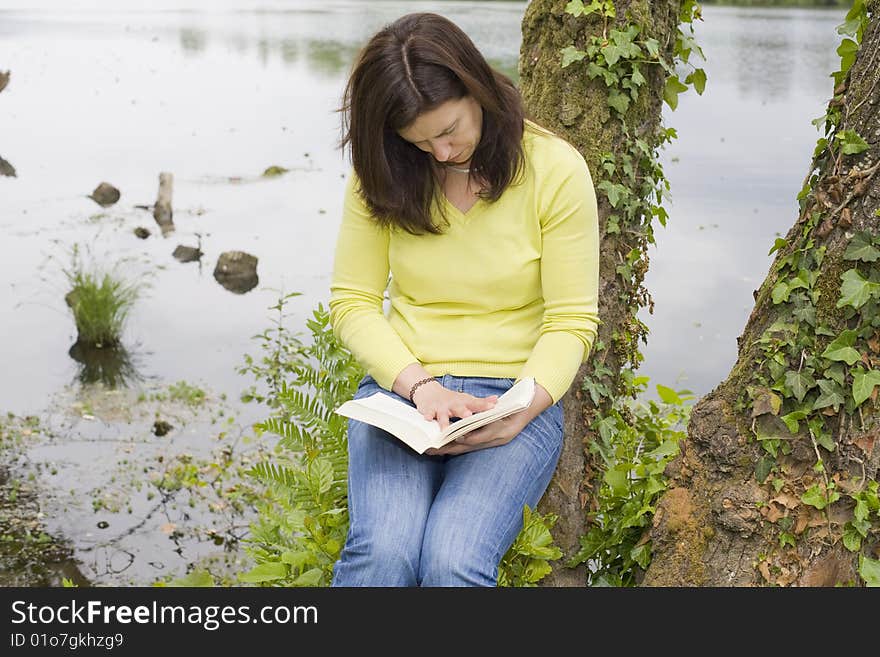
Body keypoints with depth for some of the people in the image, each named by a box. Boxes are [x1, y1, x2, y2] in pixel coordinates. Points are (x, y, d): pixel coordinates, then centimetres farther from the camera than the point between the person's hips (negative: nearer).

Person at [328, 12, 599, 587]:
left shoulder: (555, 168, -4)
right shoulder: (383, 173, 3)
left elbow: (572, 322, -3)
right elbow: (353, 302, 3)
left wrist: (520, 413, -19)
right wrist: (420, 386, -14)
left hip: (517, 395, -1)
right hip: (402, 385, 2)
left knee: (454, 561, -29)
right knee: (382, 552, -28)